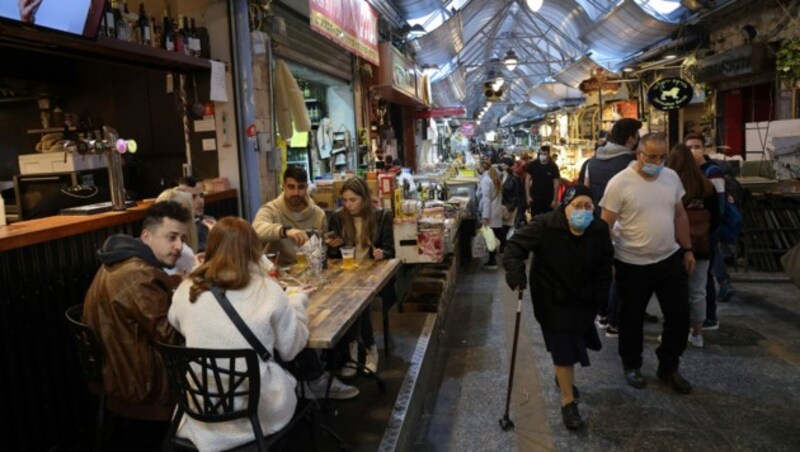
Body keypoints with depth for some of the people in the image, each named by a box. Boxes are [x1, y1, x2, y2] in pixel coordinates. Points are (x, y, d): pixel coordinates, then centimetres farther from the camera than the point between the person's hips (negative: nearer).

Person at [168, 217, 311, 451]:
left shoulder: (185, 291, -6)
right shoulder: (268, 290, -14)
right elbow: (290, 350, -1)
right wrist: (298, 301, 13)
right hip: (260, 412, -3)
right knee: (290, 370, 27)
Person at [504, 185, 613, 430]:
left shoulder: (599, 229, -12)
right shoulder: (544, 226, -27)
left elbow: (605, 263, 1)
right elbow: (515, 245, -22)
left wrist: (600, 293, -3)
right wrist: (516, 272, -38)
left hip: (583, 298, 5)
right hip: (552, 299, -5)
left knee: (574, 343, 22)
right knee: (563, 348, -3)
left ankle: (564, 376, 52)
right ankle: (568, 401, 13)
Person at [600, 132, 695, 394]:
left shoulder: (671, 177, 2)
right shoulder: (620, 183, -16)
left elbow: (680, 216, 12)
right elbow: (606, 225, -13)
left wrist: (687, 249, 12)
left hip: (670, 259, 5)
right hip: (632, 264, -5)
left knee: (679, 314, 10)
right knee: (631, 318, 11)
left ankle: (668, 367, 30)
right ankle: (631, 366, 32)